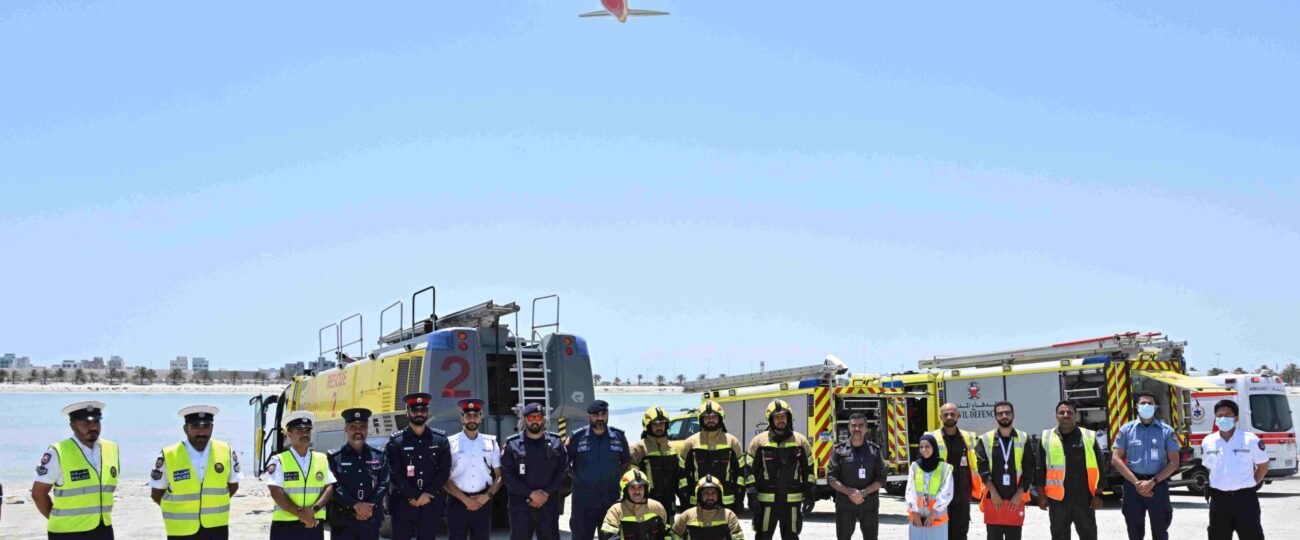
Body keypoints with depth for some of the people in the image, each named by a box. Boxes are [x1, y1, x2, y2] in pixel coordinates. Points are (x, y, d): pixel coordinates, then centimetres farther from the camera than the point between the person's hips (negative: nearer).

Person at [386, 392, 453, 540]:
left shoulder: (440, 439, 7)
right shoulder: (395, 441, 1)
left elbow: (444, 471, 1)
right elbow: (394, 474, -6)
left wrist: (426, 495, -10)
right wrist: (416, 496, -12)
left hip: (431, 505, 2)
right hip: (402, 505, -1)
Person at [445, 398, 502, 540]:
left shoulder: (491, 443, 6)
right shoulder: (450, 443, -2)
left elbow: (500, 475, 8)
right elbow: (444, 478, -3)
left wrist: (487, 496, -7)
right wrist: (465, 499, -10)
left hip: (483, 502, 2)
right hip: (458, 502, -2)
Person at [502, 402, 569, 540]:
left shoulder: (555, 443, 6)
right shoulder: (513, 444, 0)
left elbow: (563, 471, 3)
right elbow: (506, 475, -5)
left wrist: (546, 493, -10)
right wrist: (531, 493, -13)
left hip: (549, 504, 2)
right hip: (520, 504, -2)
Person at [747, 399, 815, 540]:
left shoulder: (801, 441, 6)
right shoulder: (759, 441, 0)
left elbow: (808, 470, 10)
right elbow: (751, 470, 1)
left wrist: (809, 494, 5)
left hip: (792, 501, 2)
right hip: (766, 500, -2)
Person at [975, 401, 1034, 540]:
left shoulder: (1024, 439, 5)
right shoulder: (985, 440, 3)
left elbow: (1029, 469, 2)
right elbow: (982, 467, -4)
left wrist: (1019, 493, -8)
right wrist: (993, 492, -13)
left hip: (1016, 499, 1)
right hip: (993, 499, 0)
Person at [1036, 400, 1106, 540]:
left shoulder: (1089, 437, 3)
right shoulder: (1047, 438, 4)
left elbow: (1099, 468, 3)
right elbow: (1040, 469, 7)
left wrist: (1098, 495, -2)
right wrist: (1041, 495, 1)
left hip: (1084, 499, 0)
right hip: (1057, 500, 0)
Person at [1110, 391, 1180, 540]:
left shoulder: (1166, 431, 3)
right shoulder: (1126, 430, 5)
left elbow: (1174, 462, 0)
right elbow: (1116, 459, 0)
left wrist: (1152, 482, -12)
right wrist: (1136, 482, -10)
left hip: (1158, 485, -1)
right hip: (1133, 485, 1)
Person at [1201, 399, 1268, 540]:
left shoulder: (1251, 440, -4)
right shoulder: (1208, 442, 6)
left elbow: (1263, 466, 6)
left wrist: (1250, 485, 3)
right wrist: (1219, 485, 11)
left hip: (1245, 497, -3)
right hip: (1219, 498, 3)